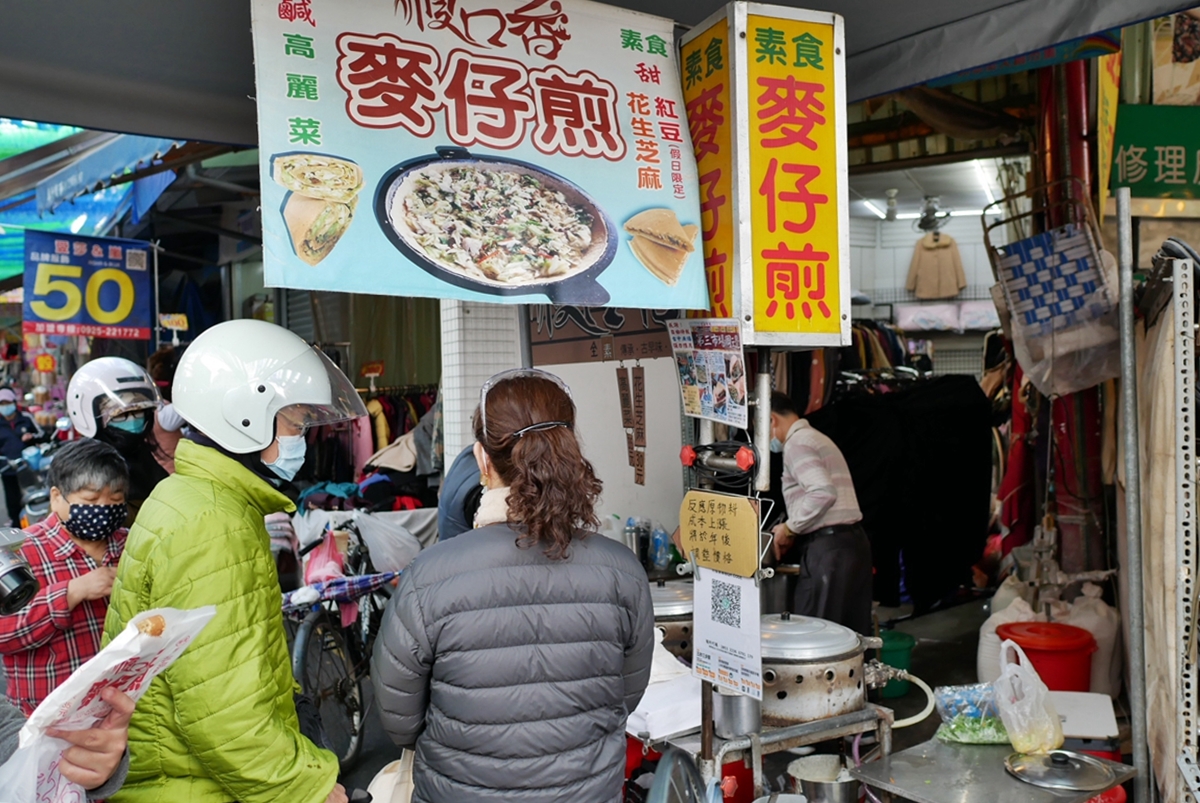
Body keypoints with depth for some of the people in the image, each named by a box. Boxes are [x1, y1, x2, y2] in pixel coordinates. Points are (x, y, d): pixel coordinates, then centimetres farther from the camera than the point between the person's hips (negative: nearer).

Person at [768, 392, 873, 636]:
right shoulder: (815, 438, 22)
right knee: (852, 632, 11)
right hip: (851, 541, 10)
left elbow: (823, 493, -24)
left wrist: (789, 528, -12)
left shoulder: (797, 444, -10)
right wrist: (796, 532, 17)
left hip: (829, 547, -10)